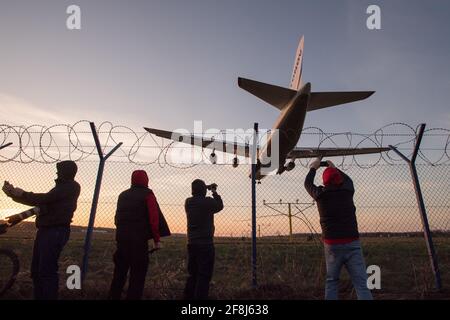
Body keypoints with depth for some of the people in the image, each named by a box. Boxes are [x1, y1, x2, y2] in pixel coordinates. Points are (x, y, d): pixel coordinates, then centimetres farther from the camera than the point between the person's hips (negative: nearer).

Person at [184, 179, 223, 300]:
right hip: (205, 244, -7)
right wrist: (214, 192, 16)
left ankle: (188, 297, 22)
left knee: (193, 274, 17)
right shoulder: (207, 202, -15)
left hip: (192, 243, 7)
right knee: (204, 276, -1)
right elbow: (219, 206, 5)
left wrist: (212, 192, 19)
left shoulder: (188, 202, 3)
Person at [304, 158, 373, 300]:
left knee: (331, 281, 14)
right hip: (352, 243, 0)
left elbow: (307, 183, 22)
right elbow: (348, 179, 28)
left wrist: (313, 168, 36)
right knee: (361, 284, -3)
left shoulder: (320, 194, 1)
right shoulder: (347, 190, 4)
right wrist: (334, 168, 40)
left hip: (332, 244, 0)